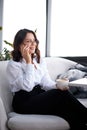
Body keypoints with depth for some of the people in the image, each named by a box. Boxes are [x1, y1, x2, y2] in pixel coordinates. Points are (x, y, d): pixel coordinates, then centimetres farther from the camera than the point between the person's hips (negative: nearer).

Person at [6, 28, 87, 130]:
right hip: (24, 102, -6)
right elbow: (27, 86, -18)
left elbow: (46, 82, 5)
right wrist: (28, 62, -17)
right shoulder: (13, 64, -6)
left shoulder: (40, 60, 13)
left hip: (39, 96, 6)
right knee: (61, 94, -26)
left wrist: (57, 85, -17)